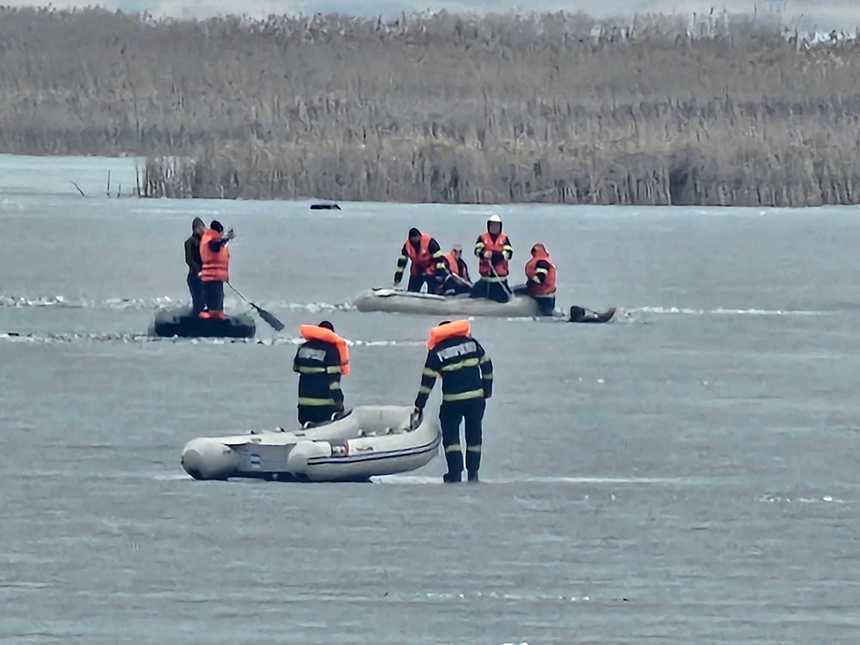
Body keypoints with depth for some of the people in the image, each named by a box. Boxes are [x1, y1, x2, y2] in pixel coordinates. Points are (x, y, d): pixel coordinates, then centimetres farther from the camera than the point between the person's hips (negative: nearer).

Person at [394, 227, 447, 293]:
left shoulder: (429, 242, -24)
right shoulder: (407, 245, -10)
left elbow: (438, 257, -24)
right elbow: (402, 261, -1)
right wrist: (397, 278, 0)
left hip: (431, 272, -4)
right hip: (416, 272, 4)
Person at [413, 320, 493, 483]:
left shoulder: (436, 353, 0)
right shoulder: (472, 344, 7)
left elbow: (427, 382, -1)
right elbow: (487, 365, 12)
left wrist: (419, 406, 4)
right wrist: (487, 388, 22)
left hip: (452, 400, -3)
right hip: (476, 397, 3)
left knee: (450, 435, 6)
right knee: (474, 435, 14)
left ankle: (455, 473, -5)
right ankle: (473, 473, 17)